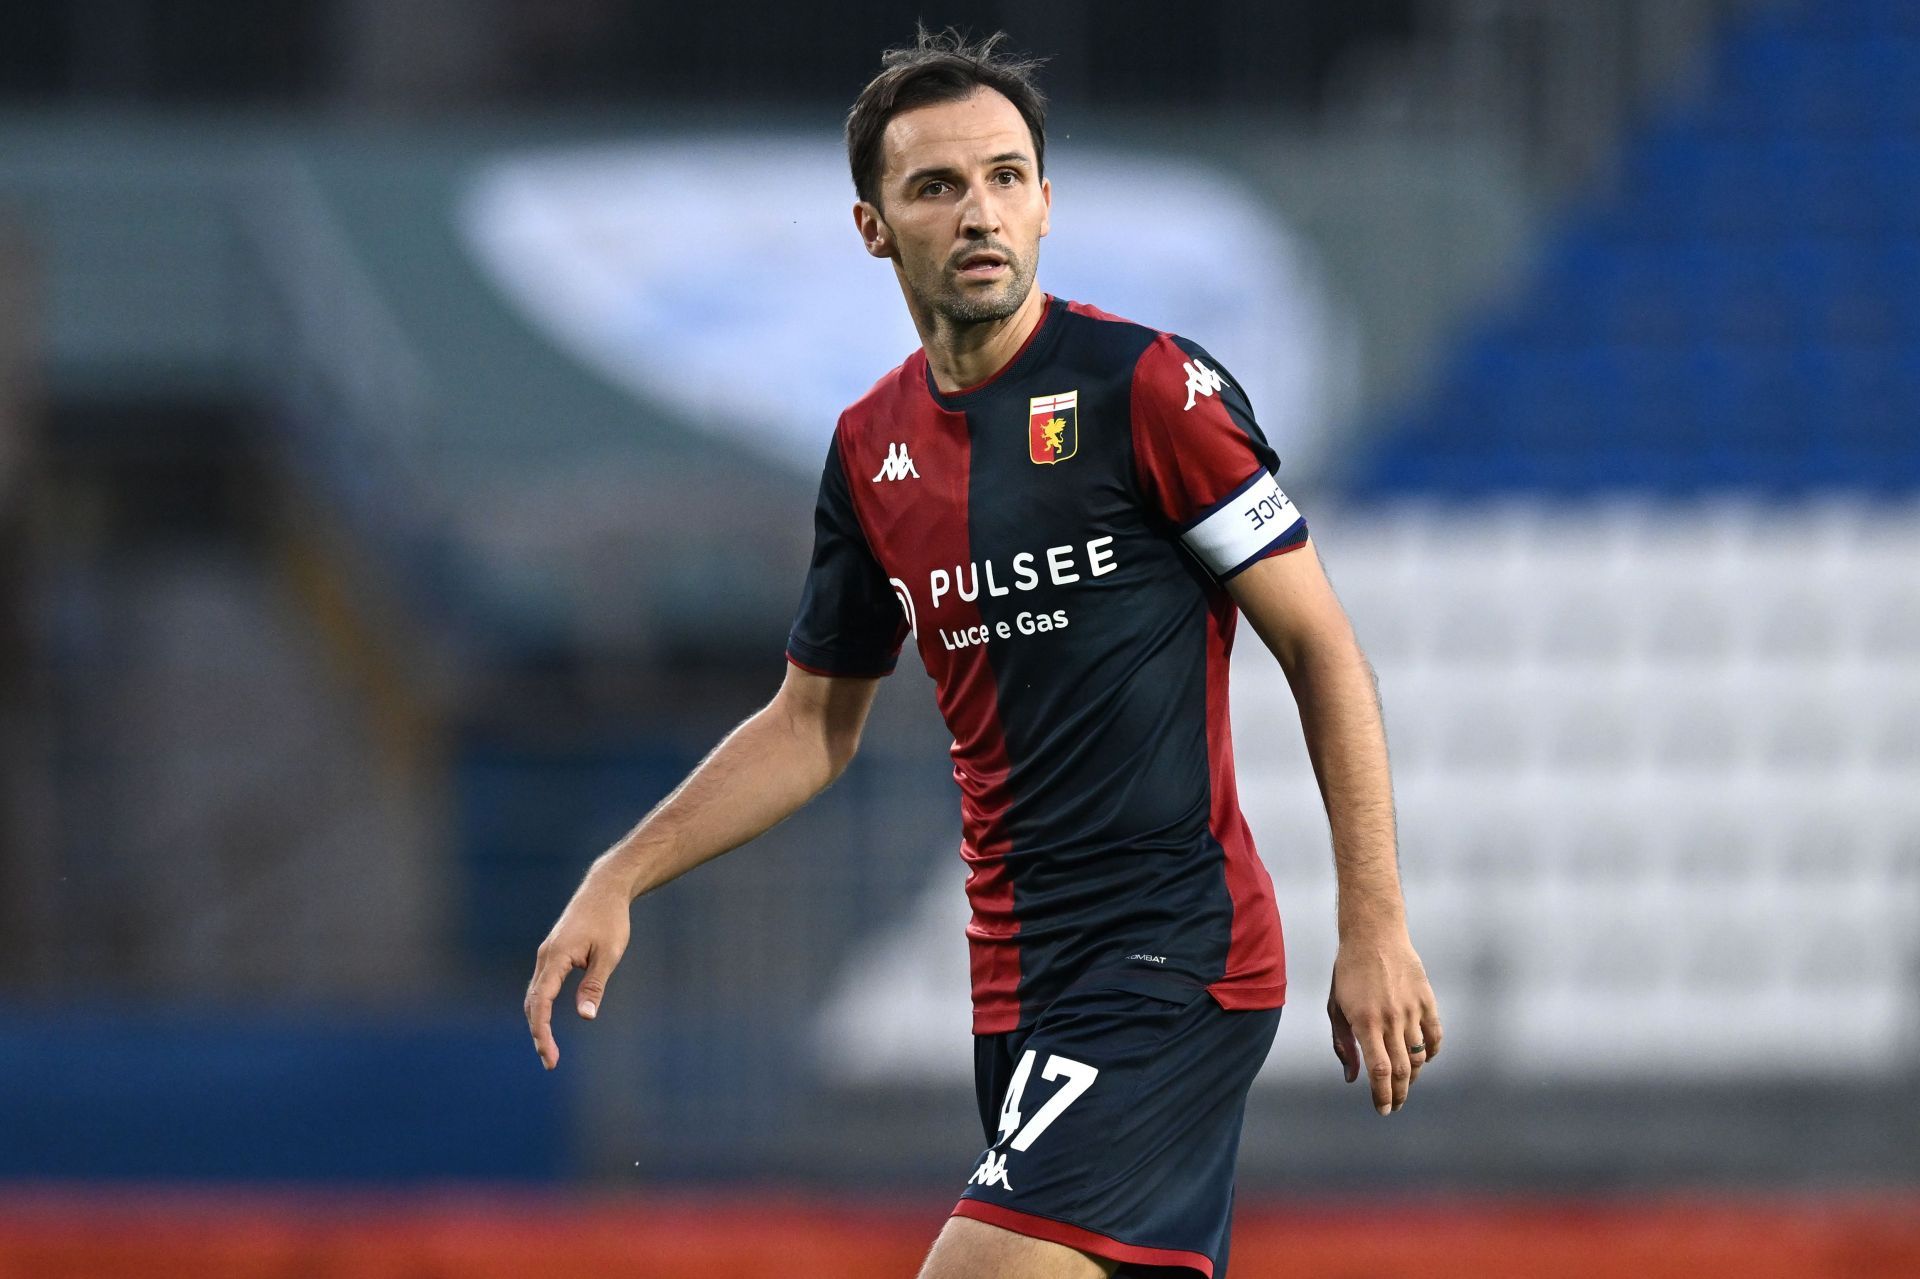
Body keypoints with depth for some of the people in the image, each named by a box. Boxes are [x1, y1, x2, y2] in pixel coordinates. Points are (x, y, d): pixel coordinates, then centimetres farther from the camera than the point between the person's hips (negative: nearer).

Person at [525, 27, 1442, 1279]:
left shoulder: (1148, 388, -9)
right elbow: (814, 722, 22)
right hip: (1020, 978, 7)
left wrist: (1376, 929, -12)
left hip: (1176, 959, -7)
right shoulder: (872, 447, 10)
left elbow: (1321, 649, -7)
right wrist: (617, 880, 13)